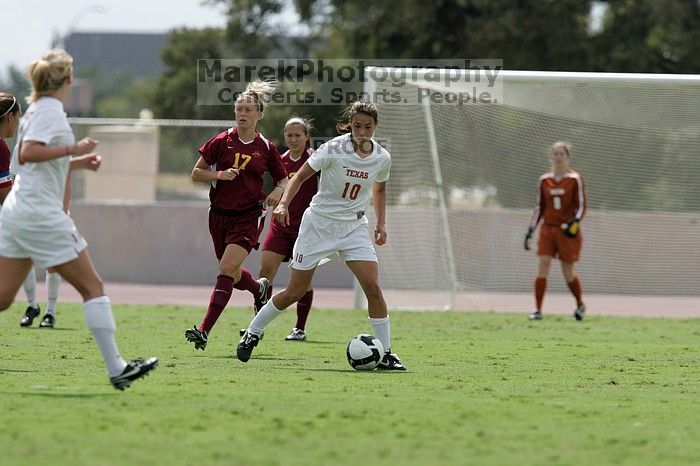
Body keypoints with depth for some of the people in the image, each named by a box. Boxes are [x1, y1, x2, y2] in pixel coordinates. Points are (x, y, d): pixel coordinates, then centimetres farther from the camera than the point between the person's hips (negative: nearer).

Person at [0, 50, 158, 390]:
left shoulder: (39, 108, 17)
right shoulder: (51, 110, -11)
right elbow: (27, 153, -24)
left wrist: (77, 163, 22)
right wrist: (72, 149, -20)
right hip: (41, 213, -9)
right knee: (92, 287, -1)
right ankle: (116, 368, -1)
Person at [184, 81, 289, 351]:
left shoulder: (266, 148, -1)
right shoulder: (221, 142, -1)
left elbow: (284, 179, 12)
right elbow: (196, 173, 2)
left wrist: (278, 192, -10)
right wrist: (220, 174, -16)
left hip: (248, 217, -3)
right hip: (220, 214, 3)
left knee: (227, 269, -19)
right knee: (232, 274, 17)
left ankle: (204, 330, -23)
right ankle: (260, 289, 53)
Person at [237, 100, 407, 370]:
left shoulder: (382, 158, -3)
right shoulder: (333, 150, -16)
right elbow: (300, 176, -9)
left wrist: (381, 224, 11)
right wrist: (284, 203, -24)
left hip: (354, 226, 3)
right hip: (319, 223, -3)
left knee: (372, 287, -14)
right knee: (294, 292, 1)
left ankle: (385, 353, -6)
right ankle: (252, 333, 22)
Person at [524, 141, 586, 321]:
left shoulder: (575, 179, -3)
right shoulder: (544, 180, 7)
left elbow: (581, 205, -3)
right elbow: (539, 207, 14)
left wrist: (575, 222, -21)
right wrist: (530, 230, 11)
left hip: (568, 231, -3)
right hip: (548, 228, 3)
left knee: (568, 271, 2)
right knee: (543, 266, -10)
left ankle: (580, 304, 27)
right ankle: (538, 309, -10)